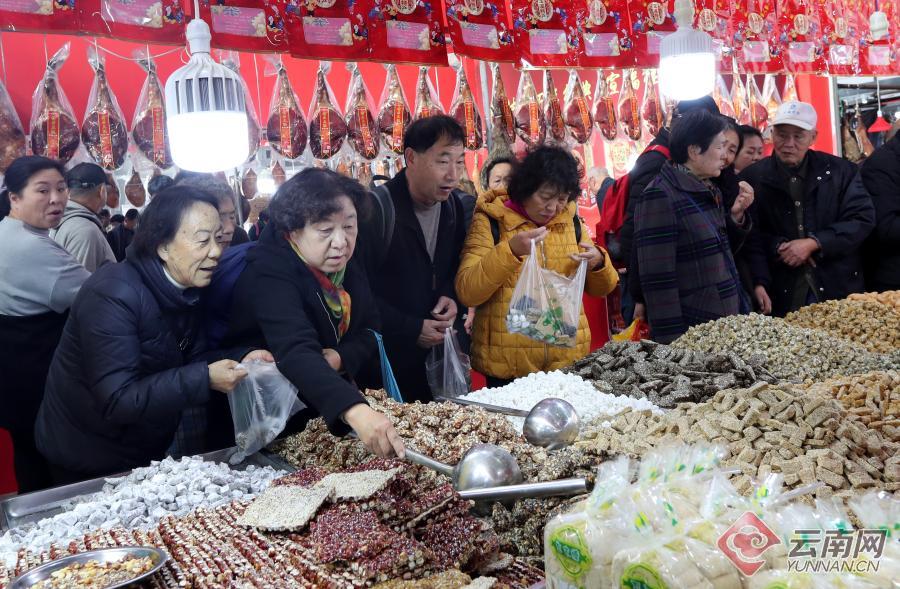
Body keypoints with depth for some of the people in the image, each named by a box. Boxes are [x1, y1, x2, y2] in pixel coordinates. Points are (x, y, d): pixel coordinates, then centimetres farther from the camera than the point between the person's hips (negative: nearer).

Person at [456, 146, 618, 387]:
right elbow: (466, 292, -15)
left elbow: (602, 288, 14)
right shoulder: (491, 220, -6)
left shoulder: (571, 221, 7)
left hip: (568, 359, 4)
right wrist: (510, 251, -27)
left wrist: (598, 263, -8)